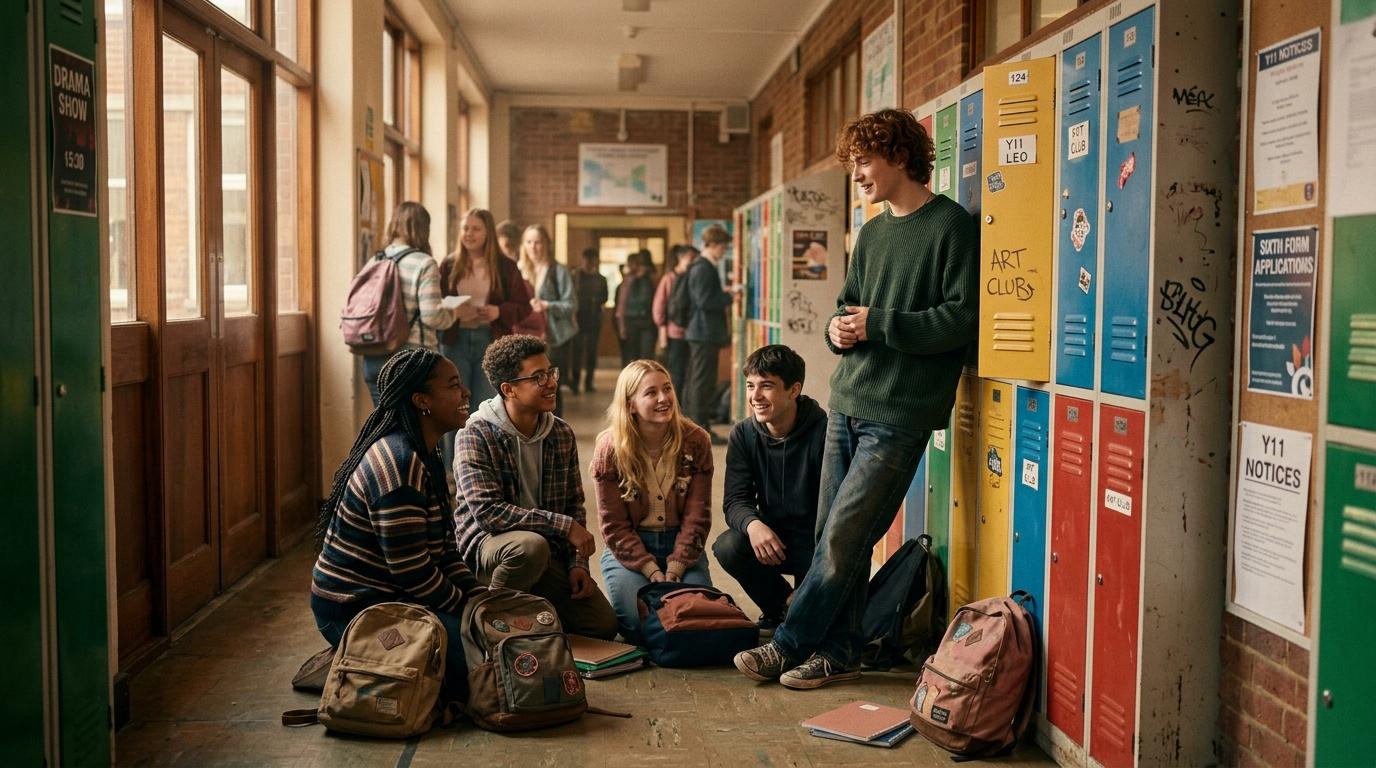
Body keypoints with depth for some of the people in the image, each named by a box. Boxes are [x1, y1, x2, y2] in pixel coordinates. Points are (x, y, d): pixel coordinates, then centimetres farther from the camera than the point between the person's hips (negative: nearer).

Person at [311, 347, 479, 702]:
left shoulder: (424, 457, 10)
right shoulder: (398, 463, -23)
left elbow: (444, 551, 12)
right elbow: (413, 572, -24)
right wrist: (467, 608, -11)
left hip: (382, 596, 10)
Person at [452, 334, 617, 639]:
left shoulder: (562, 434, 5)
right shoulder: (476, 436, -14)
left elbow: (574, 505, 12)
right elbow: (487, 511, -24)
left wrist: (578, 563, -1)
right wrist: (563, 525, -25)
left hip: (549, 552, 5)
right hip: (485, 544, -5)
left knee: (603, 625, -11)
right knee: (532, 545, -39)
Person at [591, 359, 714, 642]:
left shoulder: (695, 441, -6)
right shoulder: (610, 448, -10)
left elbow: (696, 516, -6)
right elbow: (614, 525, -9)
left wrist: (674, 570, -16)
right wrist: (652, 571, -18)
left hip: (680, 545, 2)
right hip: (627, 550, -1)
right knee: (637, 620, -25)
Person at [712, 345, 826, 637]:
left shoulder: (824, 432, -18)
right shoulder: (743, 435, -3)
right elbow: (735, 500, -8)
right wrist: (752, 524, -32)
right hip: (772, 536, 4)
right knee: (728, 547, -26)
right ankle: (779, 606, 3)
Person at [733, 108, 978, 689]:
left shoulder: (951, 225, -7)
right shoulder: (871, 234, 17)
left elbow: (963, 318, -14)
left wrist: (878, 325, -14)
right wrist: (839, 330, -1)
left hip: (900, 413, -7)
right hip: (848, 401, 8)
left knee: (843, 538, -6)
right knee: (834, 535, 9)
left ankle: (788, 646, 6)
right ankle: (837, 652, 19)